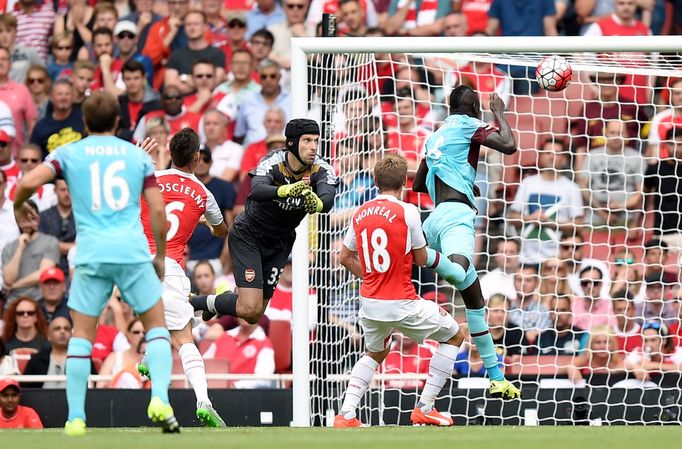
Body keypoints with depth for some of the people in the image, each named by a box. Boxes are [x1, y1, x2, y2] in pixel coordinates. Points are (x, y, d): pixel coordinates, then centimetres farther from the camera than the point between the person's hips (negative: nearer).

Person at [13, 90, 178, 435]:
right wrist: (160, 256, 20)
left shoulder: (68, 153, 8)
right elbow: (158, 211, 7)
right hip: (134, 251, 0)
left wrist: (19, 206, 16)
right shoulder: (137, 155, 12)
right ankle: (160, 400, -7)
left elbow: (28, 182, -6)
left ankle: (75, 418, 3)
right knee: (157, 325, 12)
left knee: (81, 334, 9)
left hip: (91, 254, 0)